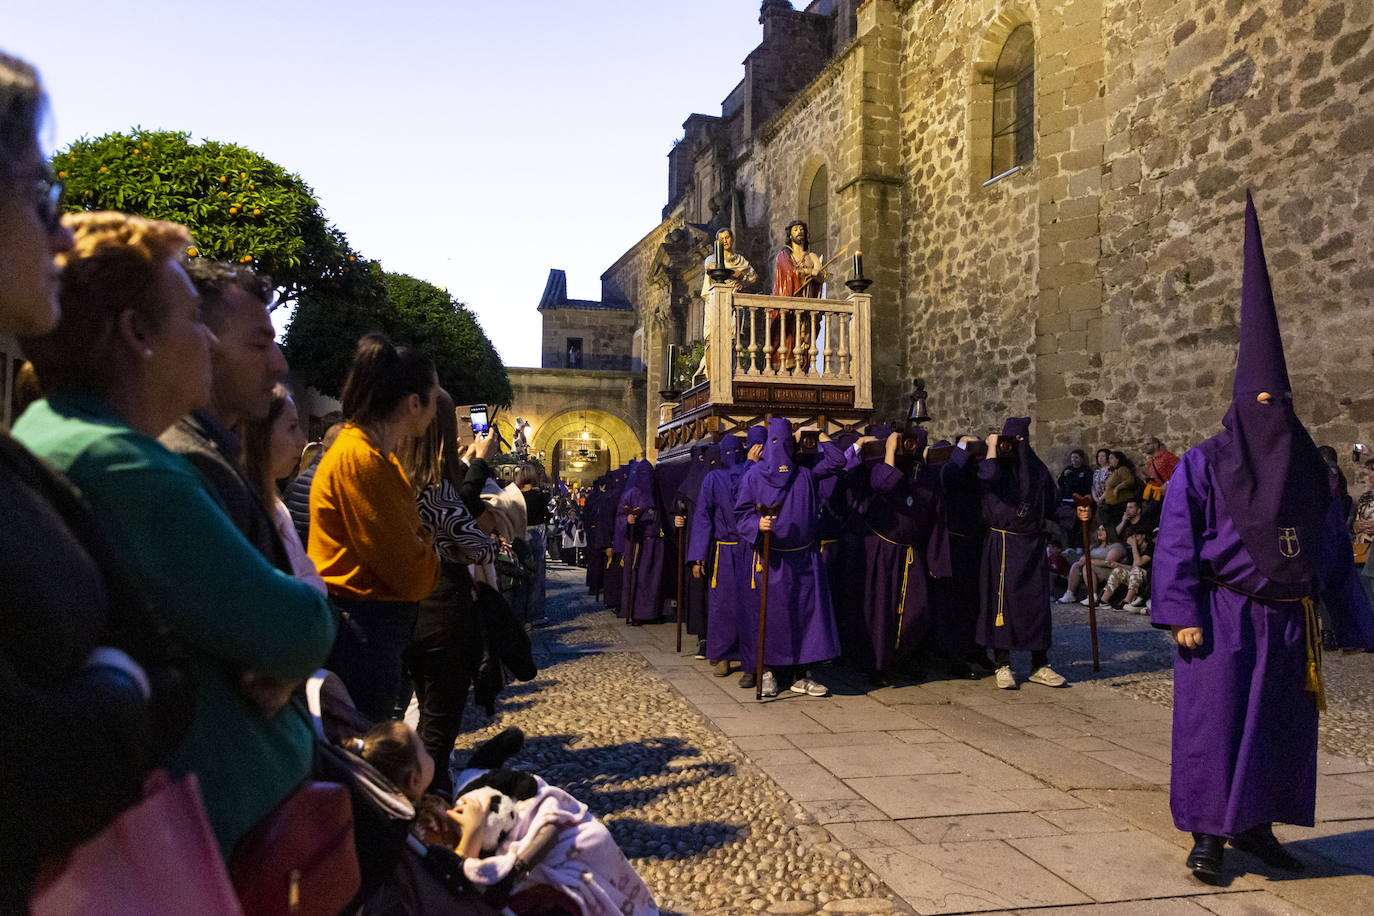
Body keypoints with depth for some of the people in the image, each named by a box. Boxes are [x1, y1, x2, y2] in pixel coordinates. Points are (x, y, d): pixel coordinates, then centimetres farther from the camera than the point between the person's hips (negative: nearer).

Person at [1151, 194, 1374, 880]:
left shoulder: (1309, 473, 10)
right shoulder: (1202, 467, -5)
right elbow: (1176, 545, -9)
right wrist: (1182, 615, -17)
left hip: (1289, 622, 6)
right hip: (1225, 619, -5)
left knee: (1284, 729, 12)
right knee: (1214, 726, -2)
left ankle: (1254, 826, 27)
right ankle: (1207, 834, 9)